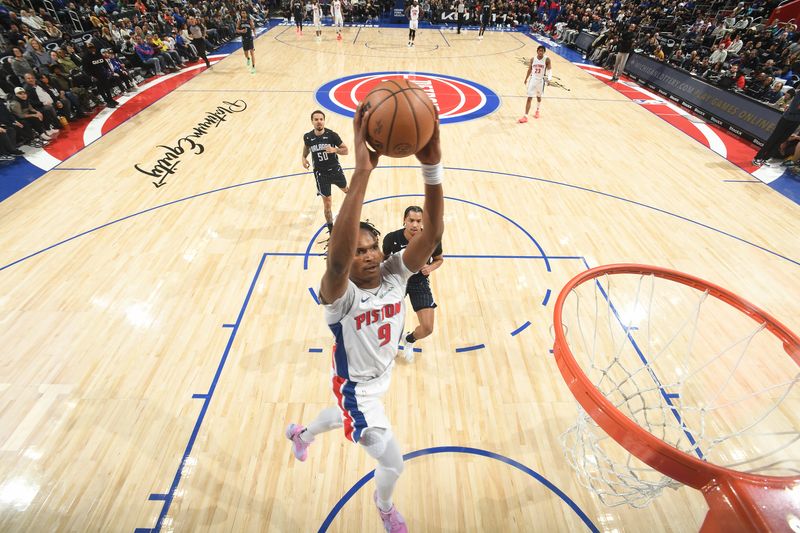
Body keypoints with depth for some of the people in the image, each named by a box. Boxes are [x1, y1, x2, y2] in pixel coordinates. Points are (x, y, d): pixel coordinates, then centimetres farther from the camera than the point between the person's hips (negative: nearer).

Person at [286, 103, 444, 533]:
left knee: (343, 418, 34)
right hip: (355, 387, -5)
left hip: (383, 375, 6)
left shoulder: (395, 273, -22)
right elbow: (336, 259, -59)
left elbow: (432, 233, -38)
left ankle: (300, 434, 70)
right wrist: (362, 171, -66)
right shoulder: (340, 295, -35)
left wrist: (432, 166, -53)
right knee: (392, 462, 4)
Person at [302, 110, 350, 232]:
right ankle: (331, 230, 16)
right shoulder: (308, 137, -10)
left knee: (345, 189, 29)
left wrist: (334, 150, -30)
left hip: (335, 169, 1)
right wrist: (304, 157, -4)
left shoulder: (332, 135, -17)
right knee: (327, 203, 0)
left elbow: (345, 150, -11)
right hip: (320, 173, 0)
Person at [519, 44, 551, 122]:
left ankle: (537, 111, 45)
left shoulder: (547, 60, -10)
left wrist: (549, 78, -27)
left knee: (539, 97, 19)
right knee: (529, 98, -6)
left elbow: (549, 70, -9)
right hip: (533, 79, 1)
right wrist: (526, 79, 17)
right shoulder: (533, 59, -3)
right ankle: (525, 117, -7)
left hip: (541, 80, -1)